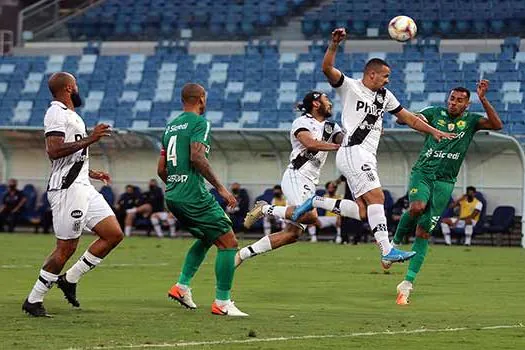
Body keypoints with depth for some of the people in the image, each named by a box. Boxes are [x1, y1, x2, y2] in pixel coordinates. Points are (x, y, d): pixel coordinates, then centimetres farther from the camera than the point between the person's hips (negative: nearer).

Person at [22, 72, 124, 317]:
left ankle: (69, 280, 12)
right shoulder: (57, 114, -11)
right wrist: (89, 139, -23)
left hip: (82, 188, 10)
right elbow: (54, 151, -24)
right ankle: (33, 301, 3)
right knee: (66, 248, -7)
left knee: (114, 234, 5)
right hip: (67, 189, -10)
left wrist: (90, 173, 26)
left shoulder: (70, 115, 21)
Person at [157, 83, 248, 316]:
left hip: (172, 196, 9)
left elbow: (161, 169, 19)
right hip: (194, 195, -9)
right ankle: (222, 302, -7)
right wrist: (220, 187, -18)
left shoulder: (171, 126, 18)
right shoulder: (199, 123, -7)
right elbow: (197, 157, -22)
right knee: (228, 242, -4)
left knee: (206, 239, 27)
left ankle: (182, 286, 18)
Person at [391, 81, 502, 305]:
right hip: (422, 173, -1)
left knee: (424, 232, -1)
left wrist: (483, 100, -20)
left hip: (445, 182, 1)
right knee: (417, 207, -32)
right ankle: (395, 242, -4)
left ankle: (408, 282, 3)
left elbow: (497, 125, -9)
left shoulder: (470, 121, 6)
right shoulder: (436, 113, 6)